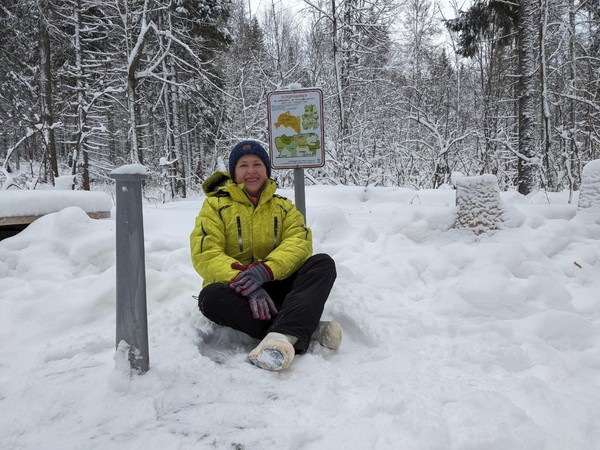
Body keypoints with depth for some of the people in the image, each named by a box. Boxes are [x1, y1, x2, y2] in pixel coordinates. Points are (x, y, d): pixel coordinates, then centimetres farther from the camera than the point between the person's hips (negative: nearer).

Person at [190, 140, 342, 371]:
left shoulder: (283, 206, 12)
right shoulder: (216, 205, 3)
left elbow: (299, 243, -7)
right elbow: (205, 256, -11)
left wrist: (266, 270, -28)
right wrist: (247, 286, -28)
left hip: (277, 287, 2)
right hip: (236, 290, -2)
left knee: (323, 263, -21)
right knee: (211, 297, -34)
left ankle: (283, 335, -46)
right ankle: (307, 329, -34)